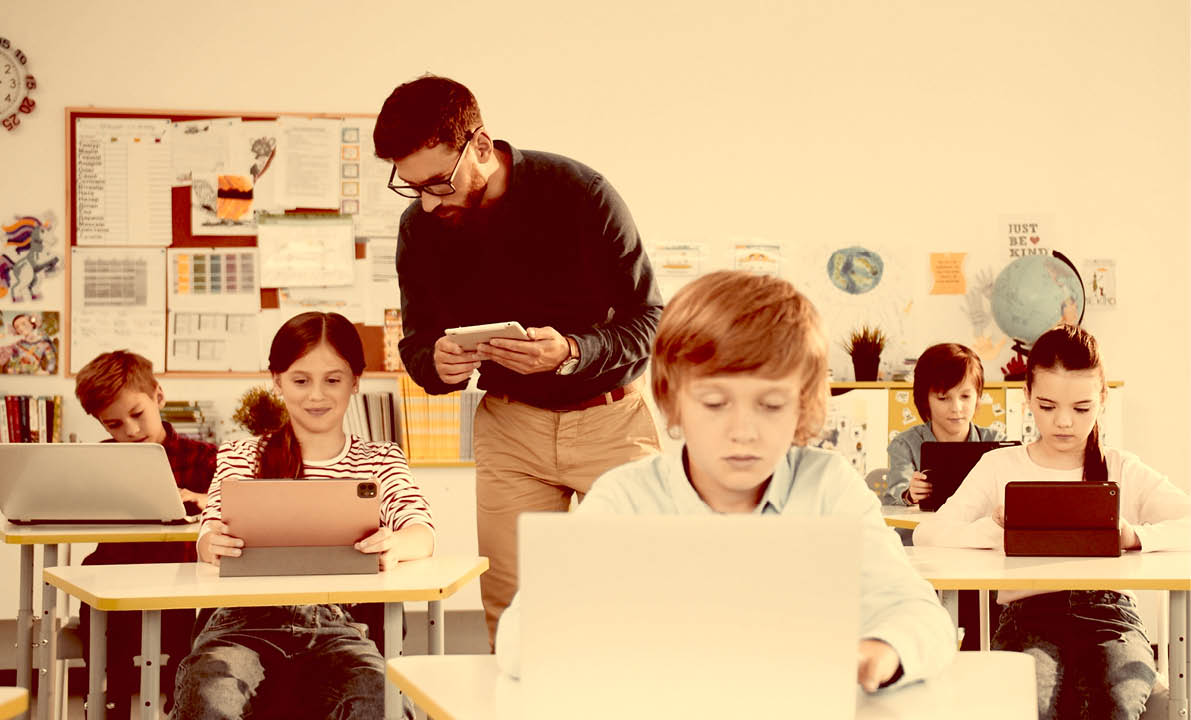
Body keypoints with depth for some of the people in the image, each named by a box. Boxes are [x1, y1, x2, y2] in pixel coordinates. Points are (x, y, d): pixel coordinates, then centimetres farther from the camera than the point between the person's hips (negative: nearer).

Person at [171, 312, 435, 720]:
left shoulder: (380, 461, 17)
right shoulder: (242, 457, 17)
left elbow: (423, 535, -1)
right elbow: (211, 538, 2)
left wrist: (396, 544, -28)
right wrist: (214, 544, -26)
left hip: (337, 624, 1)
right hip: (248, 621, 0)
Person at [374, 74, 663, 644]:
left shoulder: (579, 195, -17)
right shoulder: (420, 227, -5)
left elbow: (649, 320, -13)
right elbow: (416, 341, 6)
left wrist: (570, 353, -32)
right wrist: (437, 364, -18)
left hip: (608, 413, -2)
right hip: (509, 421, 3)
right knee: (510, 612, -4)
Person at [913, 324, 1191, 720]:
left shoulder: (1123, 471, 9)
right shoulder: (999, 467, 7)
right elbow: (927, 534, -6)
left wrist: (1136, 537, -23)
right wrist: (996, 528, -25)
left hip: (1107, 608, 1)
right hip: (1028, 612, -1)